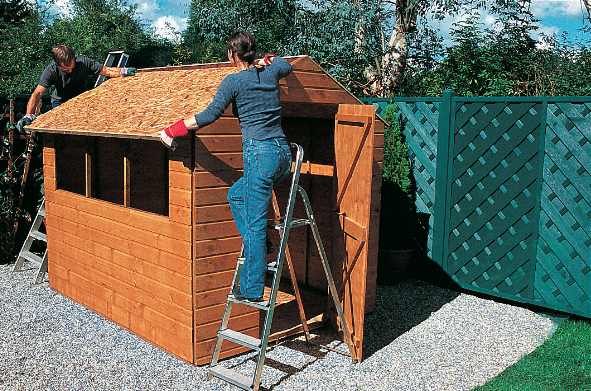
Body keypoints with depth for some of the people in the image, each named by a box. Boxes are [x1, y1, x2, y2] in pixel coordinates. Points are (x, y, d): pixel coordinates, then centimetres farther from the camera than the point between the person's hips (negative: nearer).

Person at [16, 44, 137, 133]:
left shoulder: (83, 63, -25)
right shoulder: (51, 71, -28)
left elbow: (107, 71, -18)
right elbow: (37, 94, -37)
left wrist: (123, 71, -38)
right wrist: (29, 115, -52)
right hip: (60, 102, -1)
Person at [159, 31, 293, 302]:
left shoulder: (234, 81, -4)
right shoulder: (271, 72, 14)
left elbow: (211, 114, -11)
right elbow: (286, 66, 38)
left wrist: (172, 131, -4)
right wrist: (269, 60, 57)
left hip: (260, 154, -8)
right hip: (283, 152, 8)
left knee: (254, 224, -2)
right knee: (236, 195, 26)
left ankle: (252, 290, 5)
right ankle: (258, 248, 21)